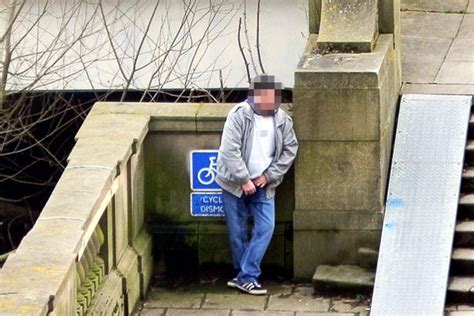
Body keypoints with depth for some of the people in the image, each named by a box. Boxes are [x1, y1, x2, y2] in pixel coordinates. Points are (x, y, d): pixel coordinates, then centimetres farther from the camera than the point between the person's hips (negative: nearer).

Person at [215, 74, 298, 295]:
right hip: (234, 183, -3)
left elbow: (290, 150, 3)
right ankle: (246, 275, 18)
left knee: (265, 228, -6)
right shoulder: (239, 115, -16)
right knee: (238, 232, 3)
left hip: (263, 184, 3)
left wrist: (269, 176, -7)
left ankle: (245, 277, -2)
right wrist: (244, 180, -20)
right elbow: (229, 150, -20)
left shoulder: (282, 119, -3)